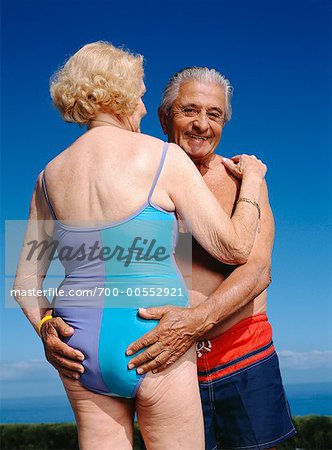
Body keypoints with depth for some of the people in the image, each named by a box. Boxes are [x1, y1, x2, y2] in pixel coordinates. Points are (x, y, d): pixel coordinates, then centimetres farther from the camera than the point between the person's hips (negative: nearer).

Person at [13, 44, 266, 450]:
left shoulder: (50, 175, 8)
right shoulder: (163, 157, -8)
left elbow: (25, 281, 11)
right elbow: (234, 248, -5)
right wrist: (252, 180, 8)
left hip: (80, 350, 5)